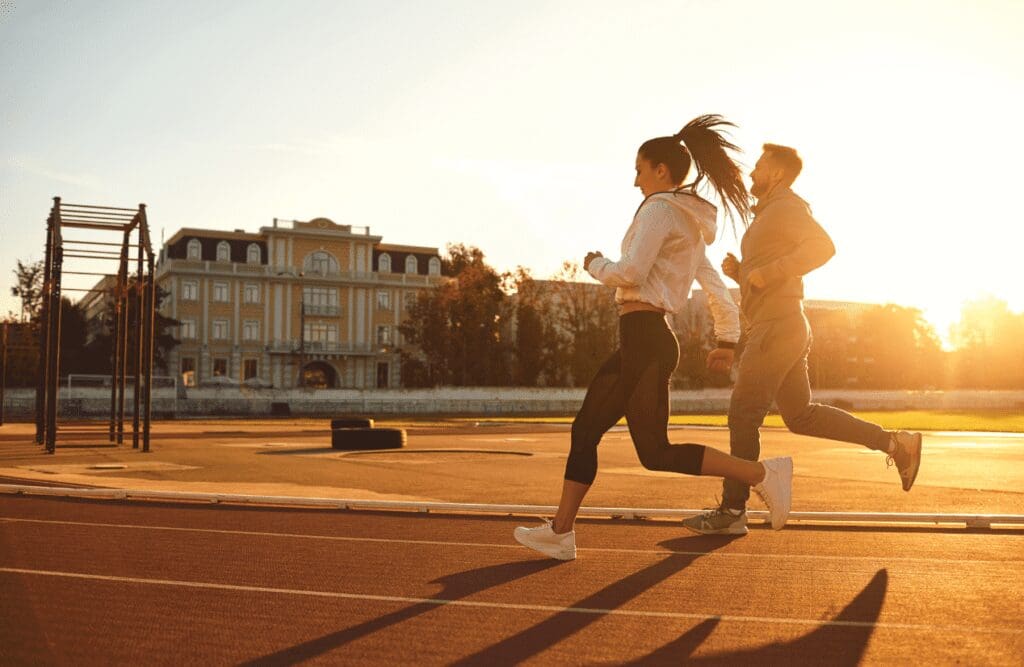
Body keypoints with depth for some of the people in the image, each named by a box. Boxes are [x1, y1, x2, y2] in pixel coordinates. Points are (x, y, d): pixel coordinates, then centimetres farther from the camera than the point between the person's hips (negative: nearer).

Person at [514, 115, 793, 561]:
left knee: (655, 452, -7)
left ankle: (763, 474, -4)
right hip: (643, 341, 10)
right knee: (585, 431, 10)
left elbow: (630, 273, -20)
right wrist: (727, 341, 26)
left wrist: (595, 264, 0)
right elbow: (718, 289, 21)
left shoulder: (660, 208, -9)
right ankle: (560, 532, 13)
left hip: (645, 339, -10)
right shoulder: (689, 224, 19)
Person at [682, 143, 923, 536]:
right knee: (801, 417, 13)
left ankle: (732, 510, 0)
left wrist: (767, 272, -24)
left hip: (777, 328, -10)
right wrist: (737, 271, 10)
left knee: (743, 415, -6)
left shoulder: (786, 205, -6)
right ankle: (895, 444, 14)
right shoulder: (769, 217, 24)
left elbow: (823, 247, -24)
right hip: (777, 330, 10)